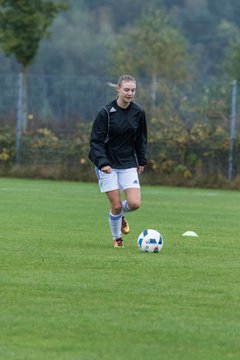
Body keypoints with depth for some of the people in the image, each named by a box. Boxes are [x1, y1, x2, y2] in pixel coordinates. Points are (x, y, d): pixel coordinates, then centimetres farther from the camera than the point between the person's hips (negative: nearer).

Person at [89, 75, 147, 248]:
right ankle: (117, 239, 19)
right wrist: (102, 163, -24)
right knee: (116, 205, -6)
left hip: (128, 164, 3)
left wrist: (142, 161, 12)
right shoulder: (106, 112, -12)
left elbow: (141, 139, 13)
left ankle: (121, 215, 26)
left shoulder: (138, 112, -1)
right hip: (108, 165, -3)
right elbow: (96, 141, -12)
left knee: (135, 203, -11)